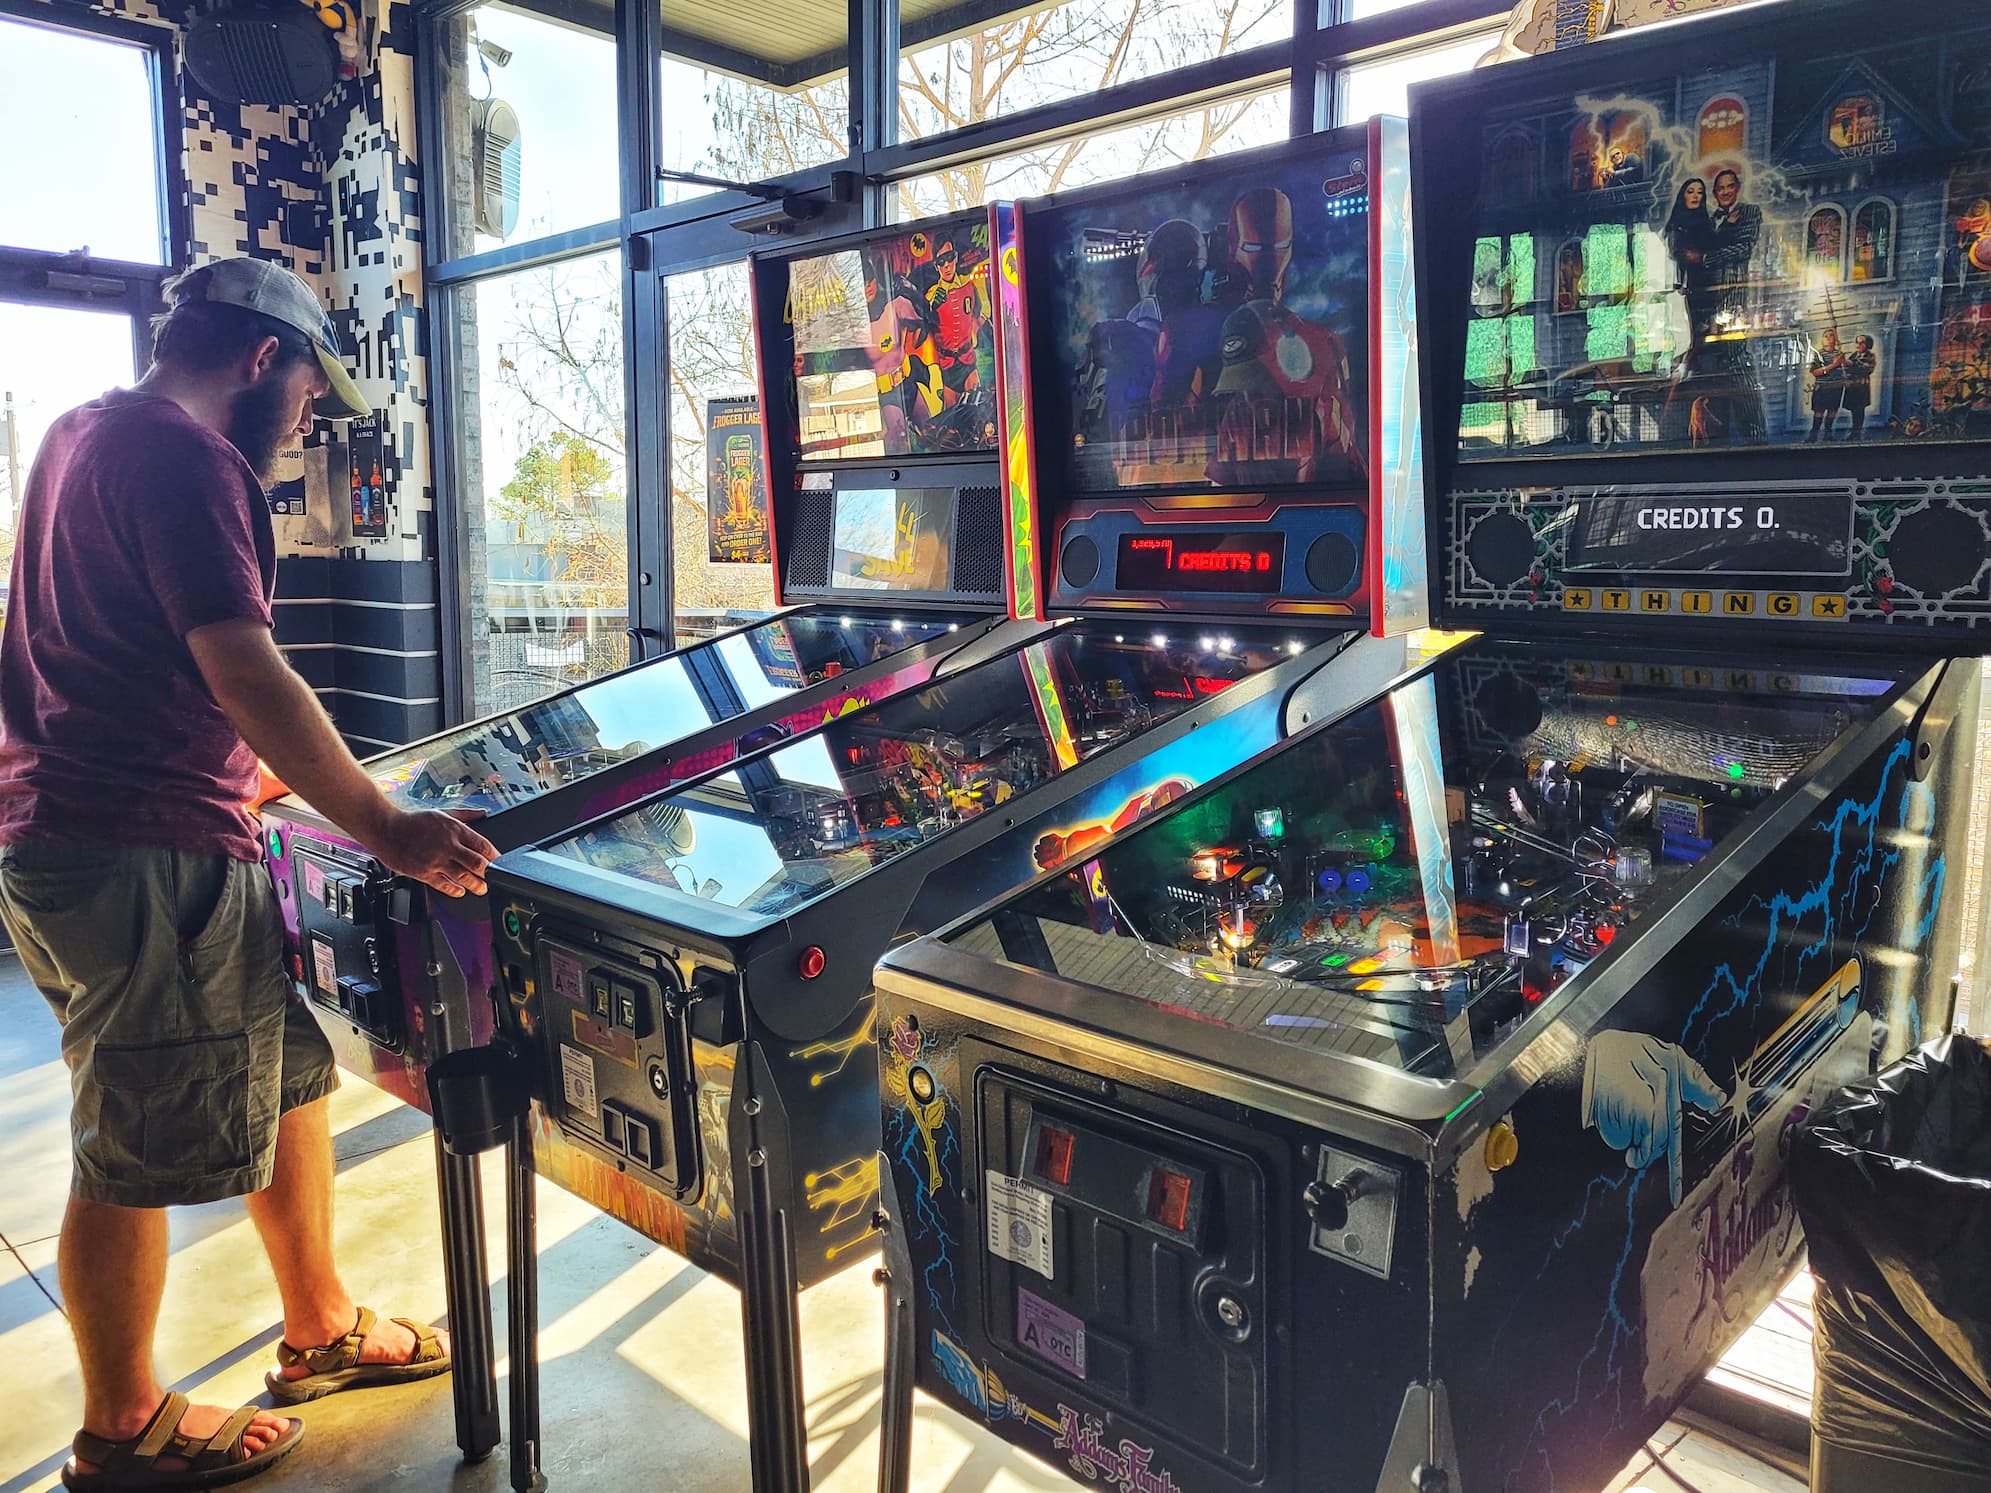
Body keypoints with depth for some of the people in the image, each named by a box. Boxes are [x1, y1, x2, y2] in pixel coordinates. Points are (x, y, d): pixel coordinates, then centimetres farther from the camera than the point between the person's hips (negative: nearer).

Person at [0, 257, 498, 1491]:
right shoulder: (182, 455, -15)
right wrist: (387, 829, -23)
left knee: (287, 1070, 18)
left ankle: (323, 1330, 33)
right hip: (140, 858, -10)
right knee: (140, 1156, 5)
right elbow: (244, 673, -25)